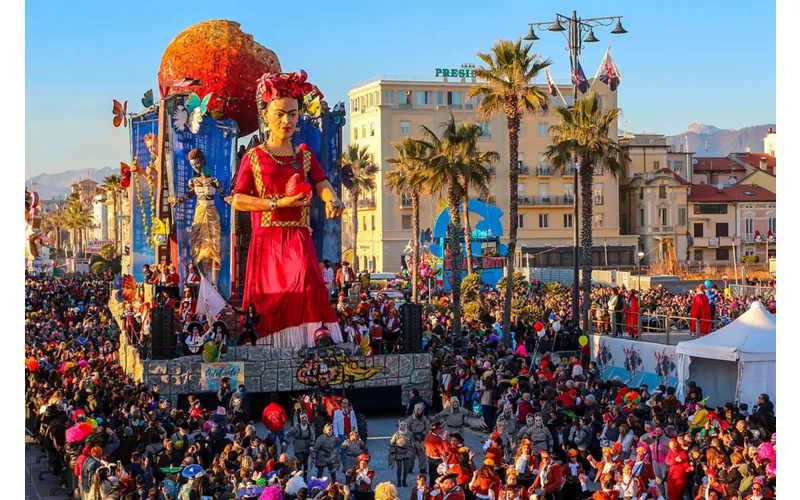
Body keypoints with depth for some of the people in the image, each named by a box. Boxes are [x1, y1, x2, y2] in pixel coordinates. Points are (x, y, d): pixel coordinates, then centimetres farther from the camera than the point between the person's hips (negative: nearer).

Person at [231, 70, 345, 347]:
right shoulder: (253, 157, 8)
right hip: (267, 238, -1)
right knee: (269, 293, -8)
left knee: (306, 278, -24)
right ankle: (270, 343, 3)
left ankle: (318, 332, -26)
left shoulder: (305, 156, 16)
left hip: (298, 238, 1)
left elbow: (323, 185, 0)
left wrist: (332, 202, -25)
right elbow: (238, 200, 0)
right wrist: (278, 204, -11)